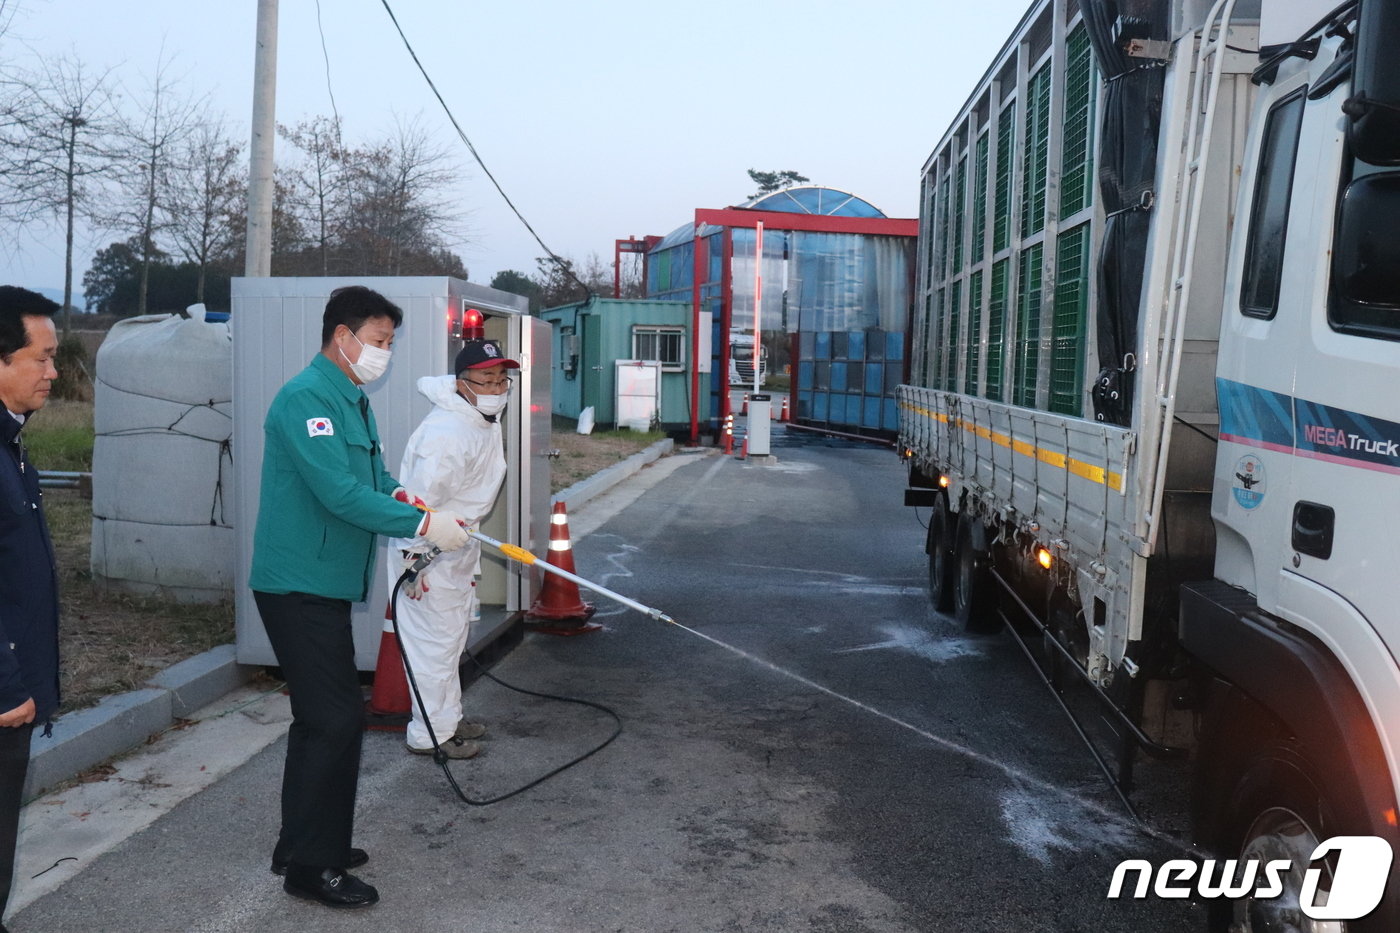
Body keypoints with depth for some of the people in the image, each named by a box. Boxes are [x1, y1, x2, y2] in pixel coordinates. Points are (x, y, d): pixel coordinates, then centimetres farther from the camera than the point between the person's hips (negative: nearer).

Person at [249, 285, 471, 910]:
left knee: (327, 718, 17)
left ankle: (306, 846, 30)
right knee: (334, 721, -6)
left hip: (323, 583, 10)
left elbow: (374, 477, 15)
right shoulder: (307, 398, -18)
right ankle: (311, 867, 7)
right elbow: (340, 493, -26)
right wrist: (423, 526, -21)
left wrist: (405, 500, -5)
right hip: (299, 584, -10)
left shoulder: (352, 400, 15)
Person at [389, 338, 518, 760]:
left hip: (459, 547, 11)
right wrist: (413, 556, -27)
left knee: (452, 637, 20)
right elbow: (421, 497, -29)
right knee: (435, 642, -3)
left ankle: (448, 719, 35)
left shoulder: (487, 421, 5)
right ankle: (429, 734, 11)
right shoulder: (447, 433, -28)